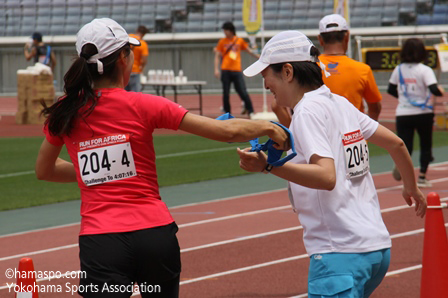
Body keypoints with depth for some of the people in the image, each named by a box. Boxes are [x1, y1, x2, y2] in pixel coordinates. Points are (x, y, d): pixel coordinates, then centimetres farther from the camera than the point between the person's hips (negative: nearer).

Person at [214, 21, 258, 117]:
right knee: (226, 93, 1)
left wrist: (259, 57, 9)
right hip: (226, 70, 0)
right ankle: (227, 112, 11)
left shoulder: (239, 41, 9)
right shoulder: (222, 42, 7)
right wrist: (217, 69, -3)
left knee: (243, 92, -7)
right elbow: (217, 56, 7)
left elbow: (249, 51, 16)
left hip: (237, 70, 0)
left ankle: (250, 111, -1)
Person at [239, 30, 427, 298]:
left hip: (341, 253, -9)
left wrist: (268, 165, -30)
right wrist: (412, 187, 41)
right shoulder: (341, 103, 15)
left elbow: (327, 177, -23)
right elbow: (395, 143, 24)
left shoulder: (308, 110, -10)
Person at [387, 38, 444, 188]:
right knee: (426, 146, 16)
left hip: (402, 114, 2)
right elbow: (434, 90, -21)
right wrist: (440, 91, 1)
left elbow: (391, 90, 12)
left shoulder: (399, 70, 3)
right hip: (423, 113, -2)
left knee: (406, 146, -1)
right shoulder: (425, 70, -10)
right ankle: (422, 177, 14)